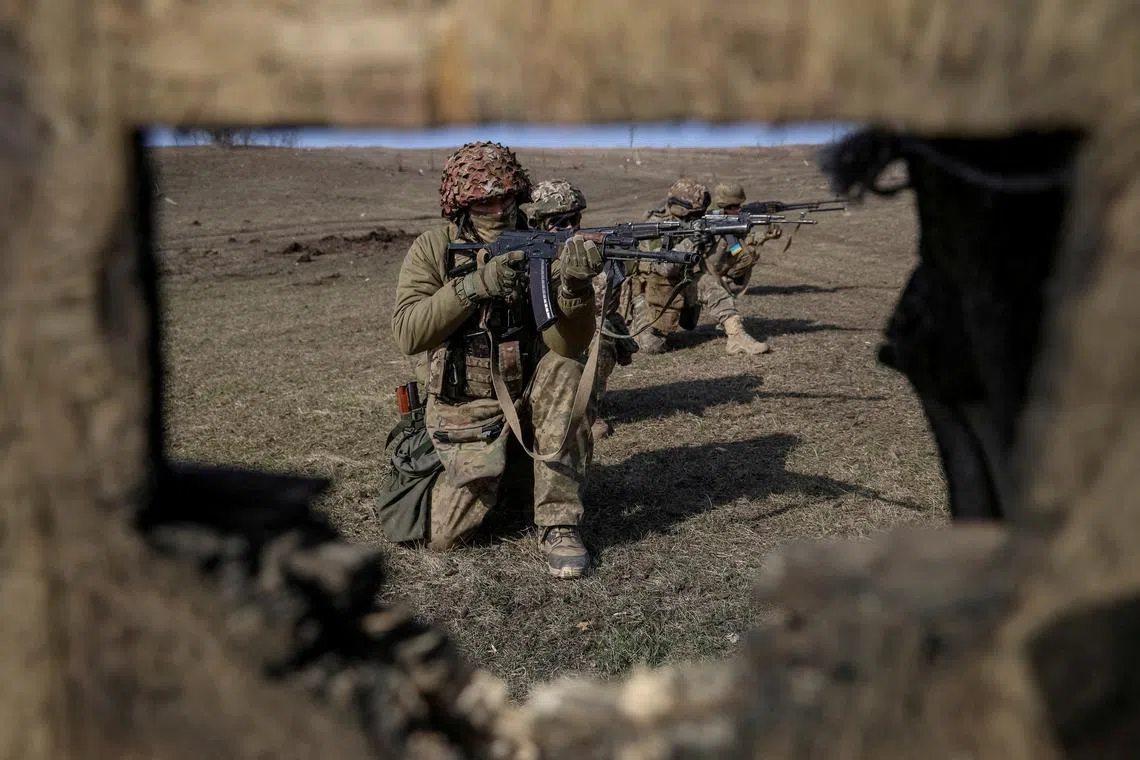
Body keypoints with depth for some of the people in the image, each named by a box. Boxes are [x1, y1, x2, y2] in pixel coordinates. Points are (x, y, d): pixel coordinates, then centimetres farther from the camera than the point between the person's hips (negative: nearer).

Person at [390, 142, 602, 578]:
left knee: (564, 374, -31)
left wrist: (574, 285, -38)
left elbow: (567, 345, -18)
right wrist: (476, 285, -29)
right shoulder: (432, 249, -6)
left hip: (526, 395, 1)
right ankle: (495, 478, 23)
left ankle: (559, 524, -19)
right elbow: (408, 333, -19)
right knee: (441, 534, -12)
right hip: (464, 414, 0)